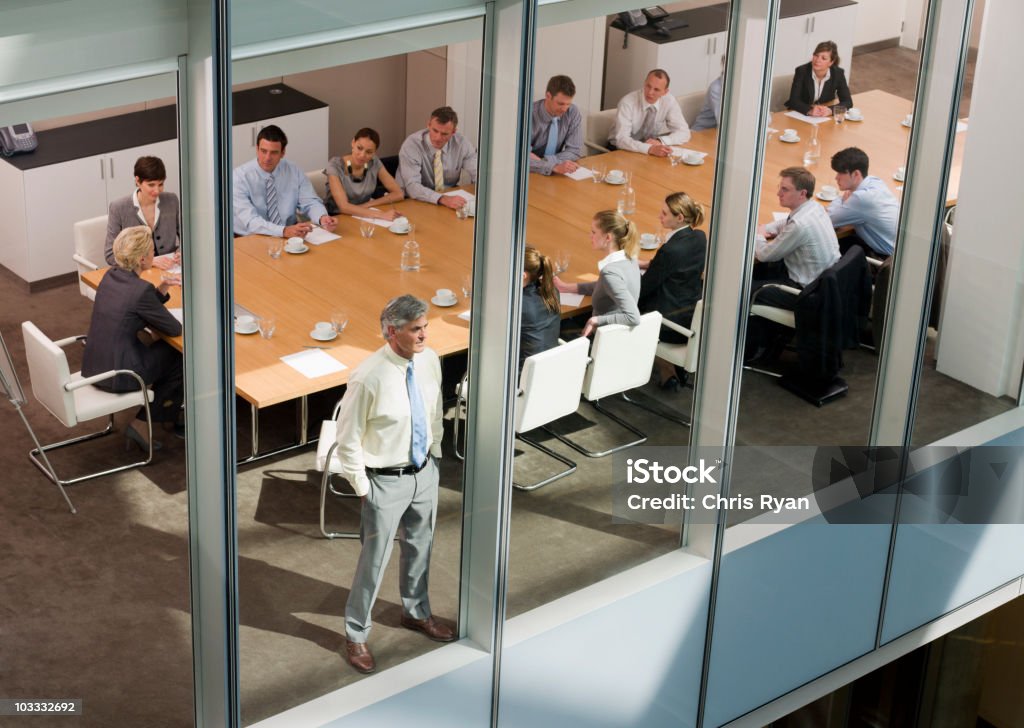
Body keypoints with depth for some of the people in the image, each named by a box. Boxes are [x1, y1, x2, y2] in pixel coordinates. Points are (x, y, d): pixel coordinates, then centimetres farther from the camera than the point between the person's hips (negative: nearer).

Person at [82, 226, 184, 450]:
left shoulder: (111, 276, 2)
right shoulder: (141, 289, -22)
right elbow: (175, 329, -9)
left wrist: (160, 290, 3)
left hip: (93, 366, 8)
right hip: (116, 375, -8)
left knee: (165, 349, 23)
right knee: (179, 356, 13)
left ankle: (168, 416, 34)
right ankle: (141, 425, 17)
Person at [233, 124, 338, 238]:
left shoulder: (295, 173, 0)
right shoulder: (240, 177, -13)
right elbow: (250, 221, -24)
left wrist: (322, 218, -21)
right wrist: (285, 231, -38)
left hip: (289, 238, 3)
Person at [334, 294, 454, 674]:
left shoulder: (429, 360, -7)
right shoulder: (368, 378, -26)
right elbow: (348, 441, -16)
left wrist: (435, 453, 14)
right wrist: (364, 488, -11)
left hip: (424, 472, 6)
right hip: (387, 481, -6)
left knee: (420, 547, 24)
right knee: (374, 560, 7)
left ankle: (417, 612, 48)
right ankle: (356, 635, 27)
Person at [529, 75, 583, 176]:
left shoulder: (574, 113, -7)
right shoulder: (529, 115, -17)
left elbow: (575, 151, -4)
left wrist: (544, 161, -18)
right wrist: (554, 167, -38)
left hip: (555, 174, 1)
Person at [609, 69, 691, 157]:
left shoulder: (670, 101, -12)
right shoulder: (627, 102, -22)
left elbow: (684, 133, -8)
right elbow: (622, 139, -30)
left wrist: (660, 141, -26)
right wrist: (650, 149, -44)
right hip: (621, 150, -3)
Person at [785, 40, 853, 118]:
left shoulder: (838, 73, -10)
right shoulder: (801, 71, -14)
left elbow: (848, 102, -11)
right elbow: (793, 101, -19)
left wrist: (830, 110, -31)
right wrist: (810, 110, -38)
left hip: (825, 118, 1)